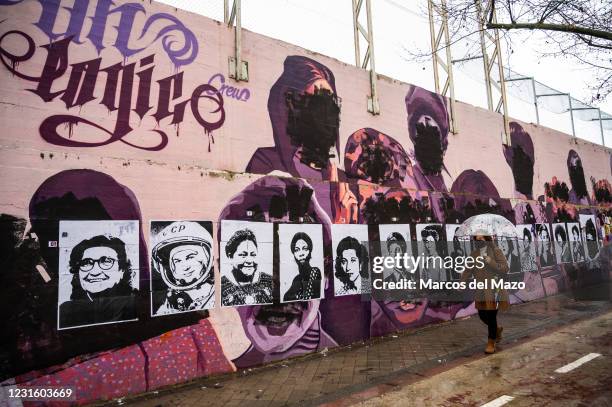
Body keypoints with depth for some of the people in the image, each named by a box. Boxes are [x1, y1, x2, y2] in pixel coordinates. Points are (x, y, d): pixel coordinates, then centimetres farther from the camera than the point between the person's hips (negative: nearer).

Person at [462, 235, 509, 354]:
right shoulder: (474, 254, 7)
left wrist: (489, 261, -24)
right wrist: (461, 283, -6)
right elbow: (468, 271, 8)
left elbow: (505, 268, -13)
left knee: (491, 316, -3)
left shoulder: (496, 251, -7)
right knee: (482, 315, 11)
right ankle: (497, 329, 42)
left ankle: (491, 342, 16)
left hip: (494, 290, -5)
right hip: (480, 291, 5)